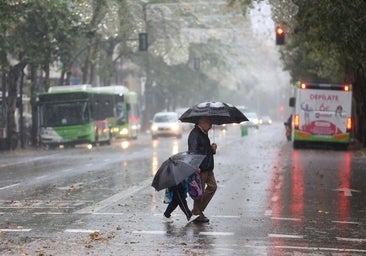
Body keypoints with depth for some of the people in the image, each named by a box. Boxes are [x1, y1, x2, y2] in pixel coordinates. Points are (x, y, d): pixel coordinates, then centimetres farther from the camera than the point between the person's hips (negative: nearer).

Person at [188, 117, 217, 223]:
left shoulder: (204, 134, 17)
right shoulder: (194, 134, -14)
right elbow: (193, 151, -23)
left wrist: (212, 149, 5)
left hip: (208, 167, 10)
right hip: (199, 168, -10)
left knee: (212, 186, 11)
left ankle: (197, 210, 18)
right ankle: (197, 214, 8)